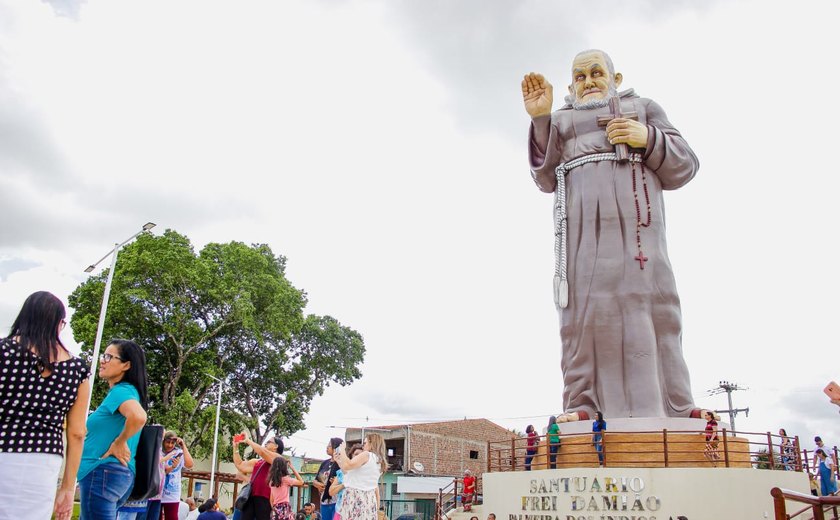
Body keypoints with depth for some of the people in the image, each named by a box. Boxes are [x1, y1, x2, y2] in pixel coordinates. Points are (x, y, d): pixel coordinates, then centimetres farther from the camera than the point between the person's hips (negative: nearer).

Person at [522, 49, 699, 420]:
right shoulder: (561, 120, 30)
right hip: (581, 212, 1)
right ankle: (582, 406, -17)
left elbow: (683, 167, 15)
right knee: (585, 304, -13)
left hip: (634, 208, -1)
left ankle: (677, 409, -15)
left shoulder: (643, 108, 27)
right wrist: (540, 118, 3)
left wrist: (647, 138, -3)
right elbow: (547, 178, 13)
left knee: (649, 300, -14)